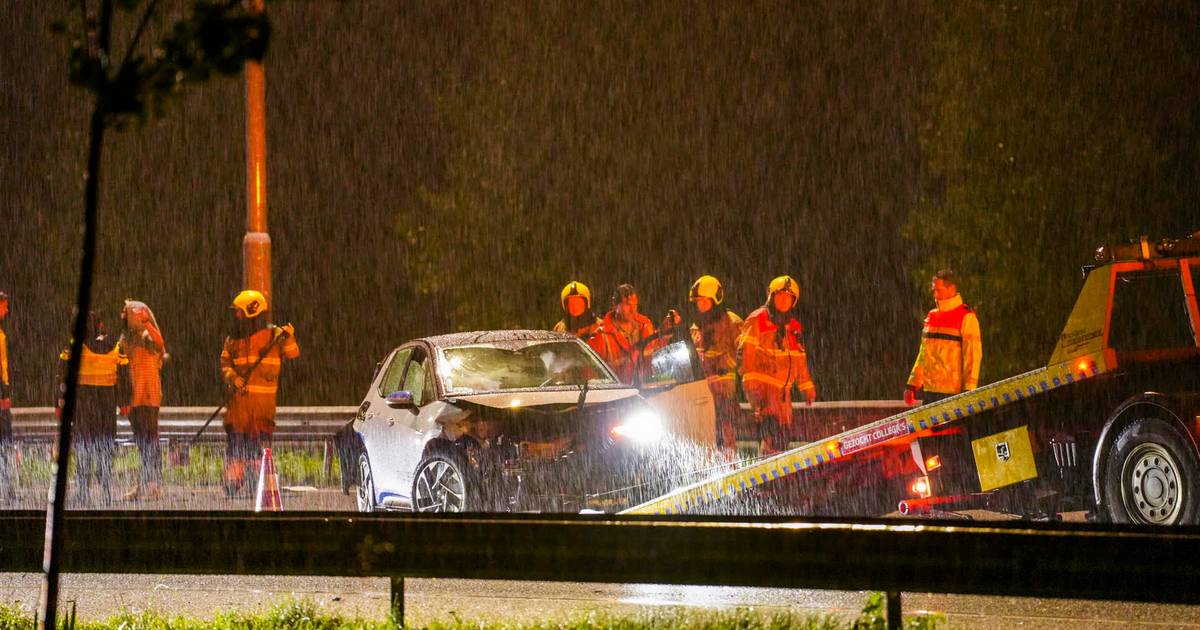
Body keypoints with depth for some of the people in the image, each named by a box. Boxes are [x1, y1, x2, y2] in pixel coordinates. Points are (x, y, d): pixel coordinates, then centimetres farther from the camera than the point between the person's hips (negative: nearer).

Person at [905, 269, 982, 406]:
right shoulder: (931, 316, 17)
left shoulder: (966, 317, -5)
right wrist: (912, 384, 17)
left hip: (952, 392, -7)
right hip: (929, 389, 7)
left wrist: (969, 390, -16)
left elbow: (973, 354, -10)